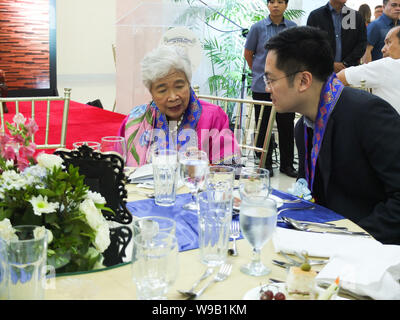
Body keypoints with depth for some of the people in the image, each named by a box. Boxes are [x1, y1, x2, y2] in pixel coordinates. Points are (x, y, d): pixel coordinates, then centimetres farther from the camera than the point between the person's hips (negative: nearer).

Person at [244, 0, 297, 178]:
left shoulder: (293, 28, 4)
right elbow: (248, 53, 9)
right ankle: (265, 165, 17)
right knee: (263, 126, 5)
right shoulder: (258, 28, -1)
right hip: (262, 86, -1)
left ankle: (287, 164, 18)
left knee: (287, 126, 6)